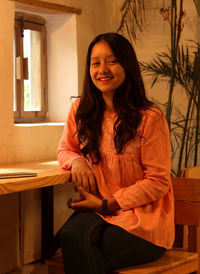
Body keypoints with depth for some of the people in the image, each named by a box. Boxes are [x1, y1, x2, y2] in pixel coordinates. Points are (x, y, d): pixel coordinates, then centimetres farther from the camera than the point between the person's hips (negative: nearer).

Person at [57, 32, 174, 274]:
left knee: (80, 253, -29)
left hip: (143, 219, -4)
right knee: (72, 234, -32)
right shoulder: (80, 111, 6)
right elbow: (65, 149, 23)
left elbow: (158, 182, -8)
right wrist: (76, 161, -3)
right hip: (97, 211, 4)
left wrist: (106, 204, -12)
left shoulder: (150, 118, -10)